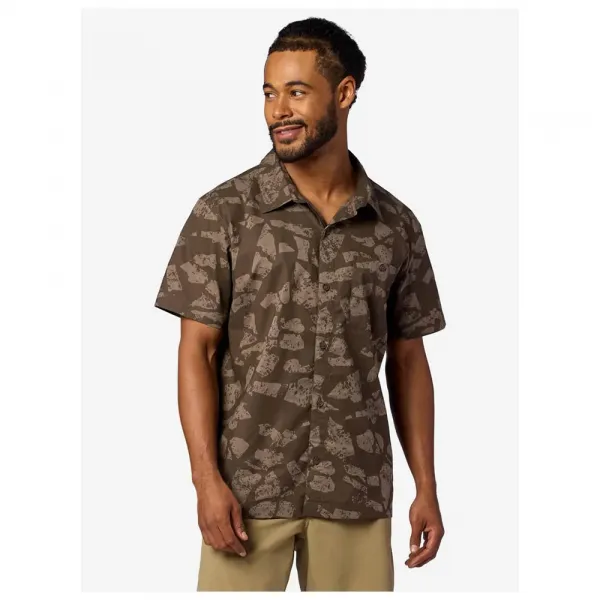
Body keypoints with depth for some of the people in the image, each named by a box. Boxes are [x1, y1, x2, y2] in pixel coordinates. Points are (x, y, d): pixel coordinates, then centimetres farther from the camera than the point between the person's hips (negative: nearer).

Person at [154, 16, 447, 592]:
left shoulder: (396, 225, 5)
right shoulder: (223, 212, -3)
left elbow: (407, 361, 10)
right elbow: (197, 351, -4)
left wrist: (426, 487, 6)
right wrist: (207, 479, -12)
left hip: (357, 491, 2)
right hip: (248, 486, -2)